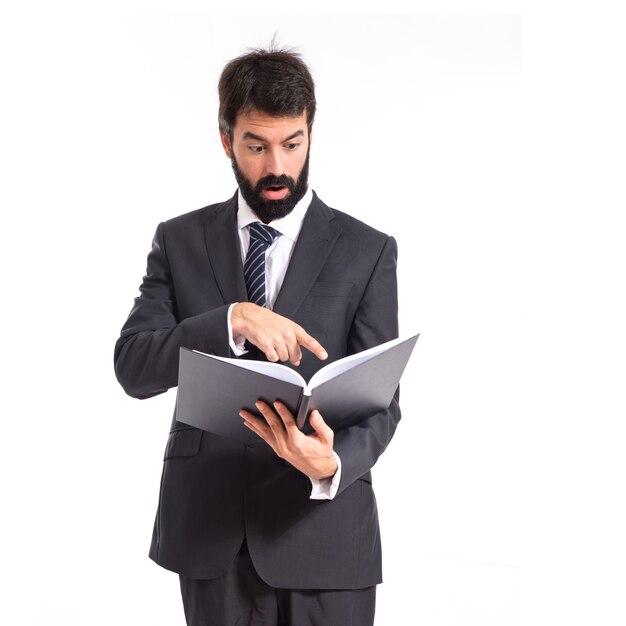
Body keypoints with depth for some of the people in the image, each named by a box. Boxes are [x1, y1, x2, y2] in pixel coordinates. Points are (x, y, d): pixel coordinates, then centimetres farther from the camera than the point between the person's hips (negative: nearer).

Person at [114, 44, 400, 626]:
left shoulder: (367, 251, -1)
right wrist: (232, 321, -23)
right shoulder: (179, 241, 4)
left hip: (323, 534, -1)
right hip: (209, 534, 1)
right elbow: (132, 367, -7)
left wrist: (332, 465, -26)